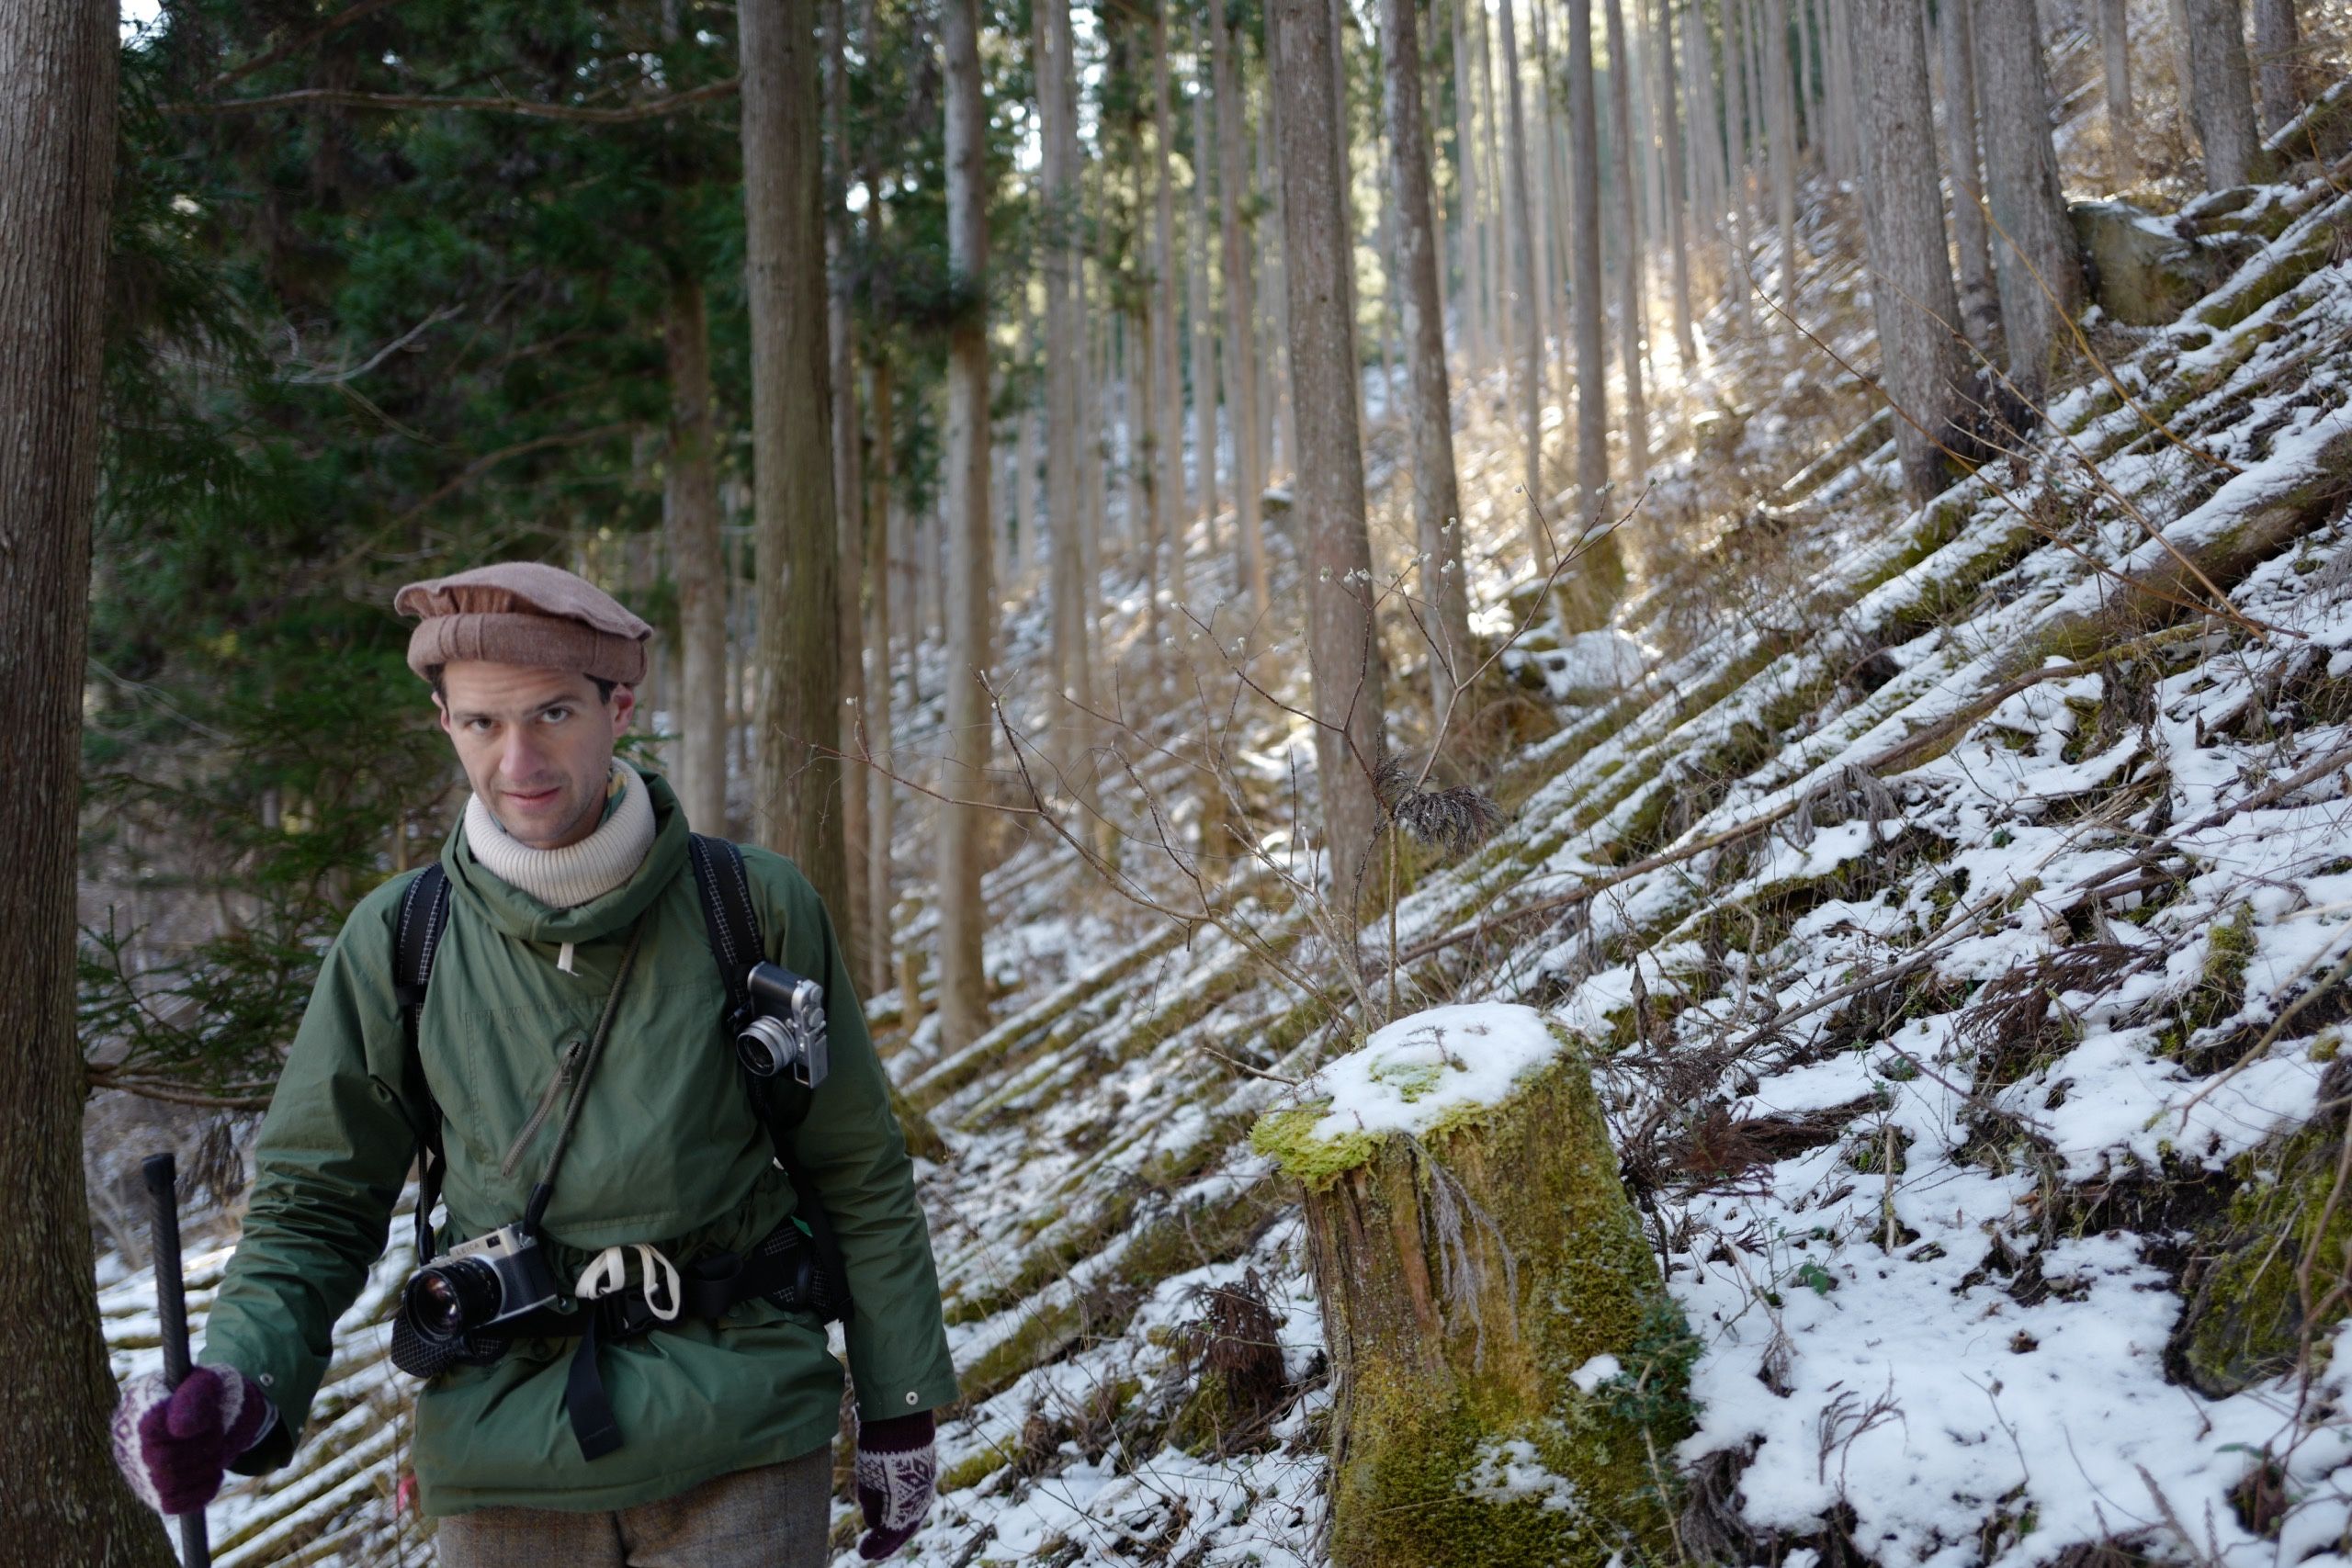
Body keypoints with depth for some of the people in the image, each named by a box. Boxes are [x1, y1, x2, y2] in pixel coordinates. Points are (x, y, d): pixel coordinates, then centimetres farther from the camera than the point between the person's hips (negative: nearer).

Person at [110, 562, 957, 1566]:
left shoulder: (755, 909, -5)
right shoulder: (397, 942, -2)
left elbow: (860, 1175, 3)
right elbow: (315, 1205, 4)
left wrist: (897, 1409, 6)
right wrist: (237, 1383, -15)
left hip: (740, 1450, -1)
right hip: (508, 1464, 1)